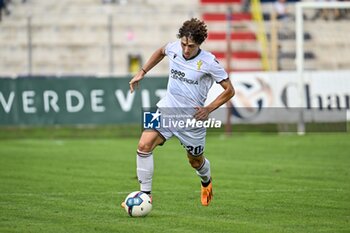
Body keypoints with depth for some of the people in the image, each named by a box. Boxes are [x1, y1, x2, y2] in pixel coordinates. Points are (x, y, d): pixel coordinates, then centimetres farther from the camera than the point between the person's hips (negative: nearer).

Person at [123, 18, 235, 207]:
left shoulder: (208, 62, -16)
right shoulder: (174, 48, -6)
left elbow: (229, 90, -7)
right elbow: (161, 52, 21)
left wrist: (208, 109, -16)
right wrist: (142, 73, 13)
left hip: (192, 118, -3)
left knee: (196, 161, 17)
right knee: (144, 145, -20)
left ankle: (206, 182, 54)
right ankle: (145, 194, -11)